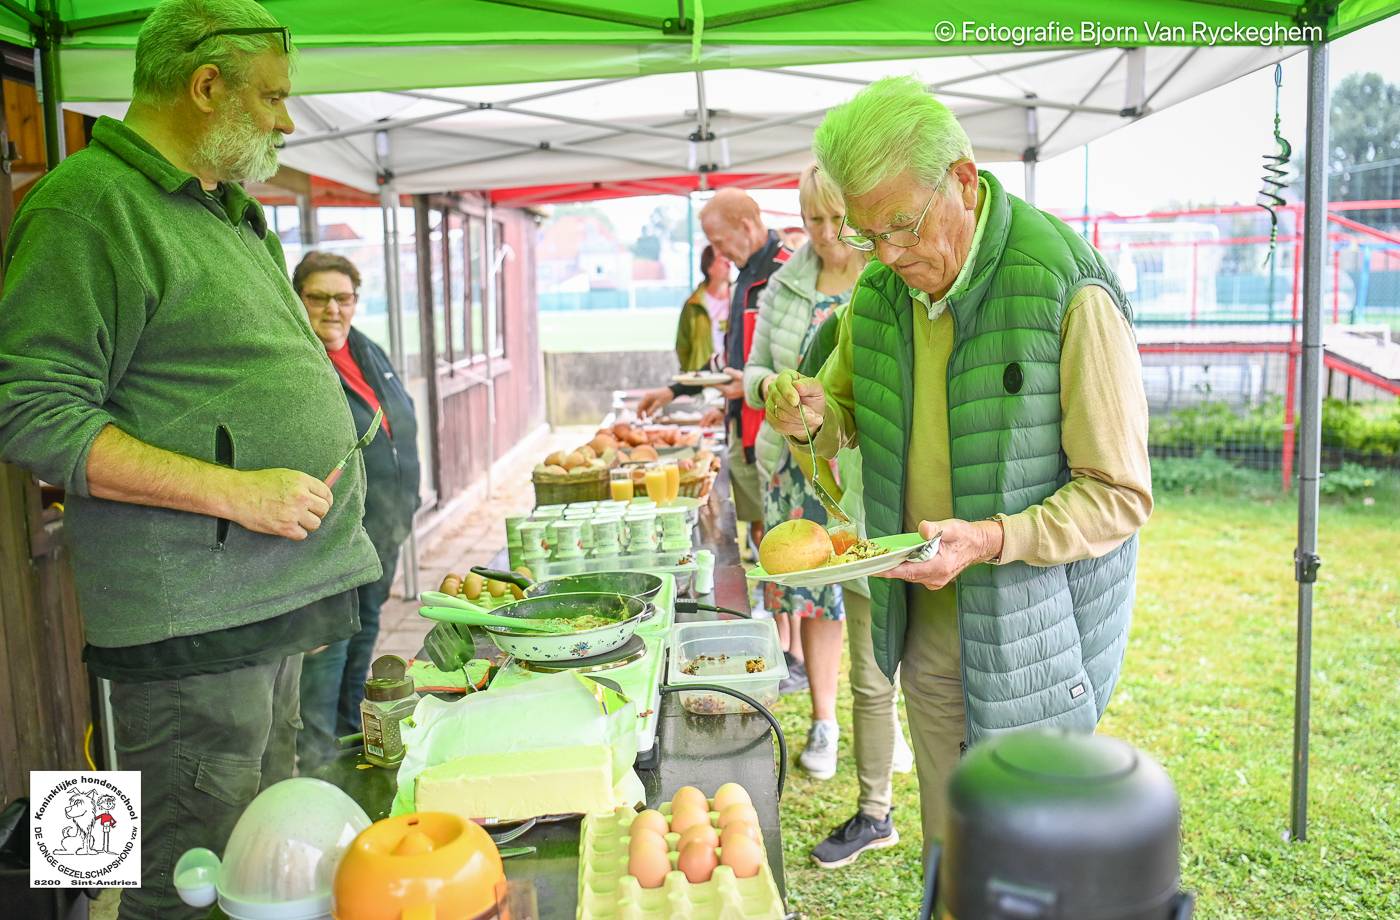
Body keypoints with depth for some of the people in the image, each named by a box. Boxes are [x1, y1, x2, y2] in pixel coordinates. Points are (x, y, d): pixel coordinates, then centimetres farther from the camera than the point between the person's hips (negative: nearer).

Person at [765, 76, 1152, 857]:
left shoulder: (1071, 293, -20)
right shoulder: (881, 290, 0)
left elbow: (1120, 496, -17)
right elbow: (851, 416, 15)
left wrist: (992, 539, -32)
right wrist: (815, 416, -9)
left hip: (1031, 631, -5)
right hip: (925, 622, 6)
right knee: (948, 848, 19)